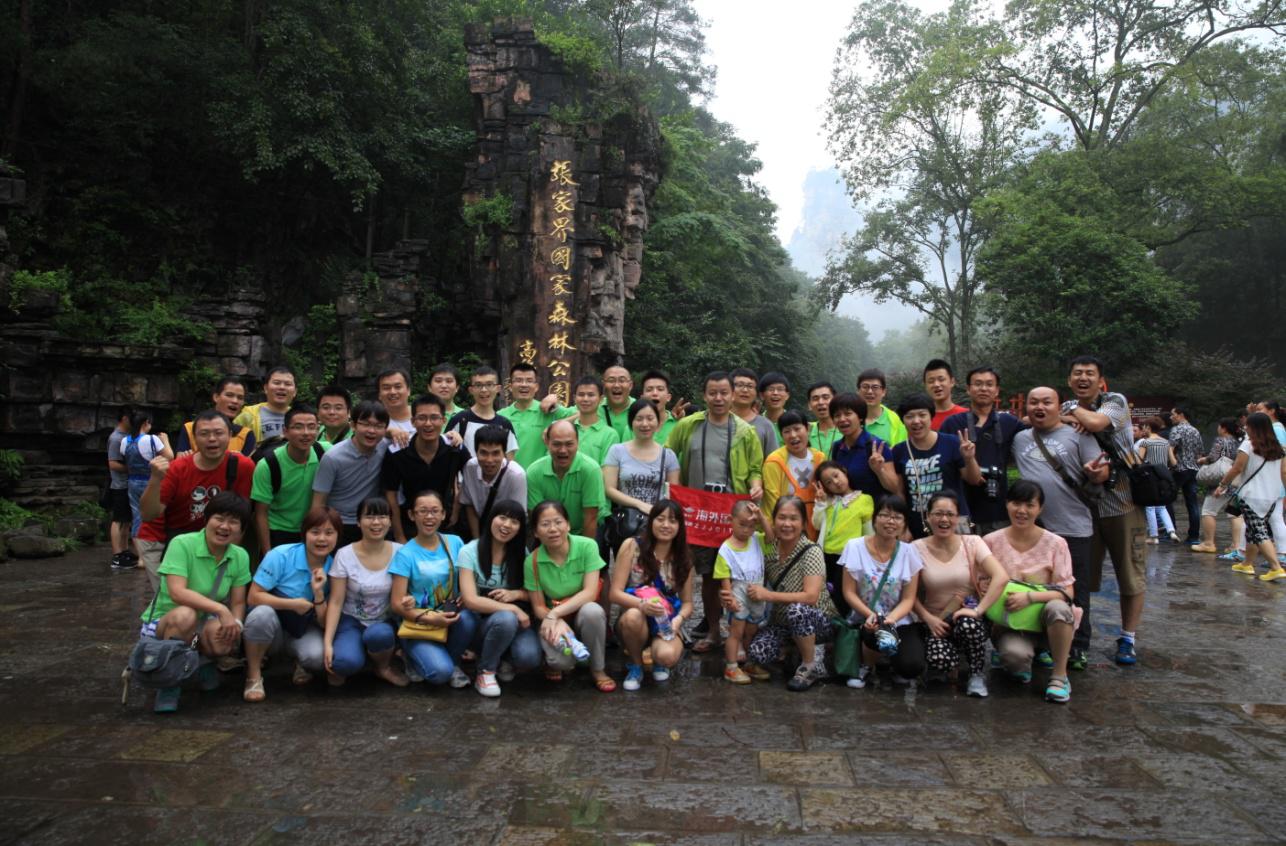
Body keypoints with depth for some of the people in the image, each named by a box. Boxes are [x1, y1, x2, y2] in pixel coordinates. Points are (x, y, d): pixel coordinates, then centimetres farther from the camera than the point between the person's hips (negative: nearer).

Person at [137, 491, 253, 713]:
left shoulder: (240, 557, -4)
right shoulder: (182, 544, -20)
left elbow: (238, 603, -3)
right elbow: (177, 592, -30)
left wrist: (236, 623, -25)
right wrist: (220, 609, -37)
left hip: (202, 628, 3)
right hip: (162, 623, -3)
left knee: (223, 641, -32)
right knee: (185, 615, -38)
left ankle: (203, 662, 8)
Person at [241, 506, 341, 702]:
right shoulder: (281, 555, -17)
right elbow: (254, 597, -17)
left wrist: (318, 593, -23)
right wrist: (293, 604, -22)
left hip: (304, 632, 1)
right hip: (272, 627, -1)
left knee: (318, 655, -31)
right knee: (263, 613, -36)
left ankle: (302, 664, 8)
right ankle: (254, 676, -13)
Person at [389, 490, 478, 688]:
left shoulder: (455, 543, 2)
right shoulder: (405, 554, -8)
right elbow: (397, 604, -10)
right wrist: (429, 618, -24)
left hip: (451, 619, 3)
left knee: (468, 617, -31)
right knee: (440, 672, -27)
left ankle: (453, 662, -2)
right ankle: (416, 658, 9)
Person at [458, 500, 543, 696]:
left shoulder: (522, 552, 1)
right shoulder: (469, 552, -11)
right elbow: (470, 600, -18)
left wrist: (514, 594, -16)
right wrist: (512, 609, -25)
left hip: (517, 620, 3)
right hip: (481, 623, -2)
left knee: (529, 658, -29)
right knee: (506, 619, -37)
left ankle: (505, 660, 8)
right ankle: (485, 672, -11)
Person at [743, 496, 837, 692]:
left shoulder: (811, 551, -20)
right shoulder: (770, 549, -5)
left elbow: (811, 597, -30)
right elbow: (756, 586, 4)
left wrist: (768, 595, -30)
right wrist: (734, 595, -18)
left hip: (818, 621, -4)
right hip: (782, 620, 4)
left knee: (796, 610, -38)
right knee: (756, 654, -23)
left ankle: (811, 666, -12)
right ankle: (799, 647, 8)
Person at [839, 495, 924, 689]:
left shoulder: (909, 552, -3)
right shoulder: (855, 547, -6)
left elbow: (908, 599, -3)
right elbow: (849, 592, -5)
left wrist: (890, 619, -23)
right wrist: (870, 615, -22)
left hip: (899, 622, 1)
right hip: (864, 620, -1)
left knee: (912, 666, -25)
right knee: (875, 633, -36)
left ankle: (893, 662, 14)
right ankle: (866, 666, 0)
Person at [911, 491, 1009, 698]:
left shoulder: (972, 543, -6)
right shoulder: (917, 548, -6)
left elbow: (1001, 577, -19)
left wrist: (978, 610, -26)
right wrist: (928, 618, -17)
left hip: (966, 616, 0)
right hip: (934, 620, 1)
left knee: (968, 625, -37)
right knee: (940, 661, -29)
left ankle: (978, 674, -6)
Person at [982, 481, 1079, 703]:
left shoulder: (1055, 544, -5)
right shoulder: (991, 542, -3)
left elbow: (1067, 592, -9)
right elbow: (979, 586, 5)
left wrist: (1030, 597, -26)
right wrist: (982, 587, -19)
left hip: (1042, 619, 0)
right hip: (1007, 622, 0)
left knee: (1058, 608, -36)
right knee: (1015, 653, -35)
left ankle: (1059, 675, -14)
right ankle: (1019, 664, 6)